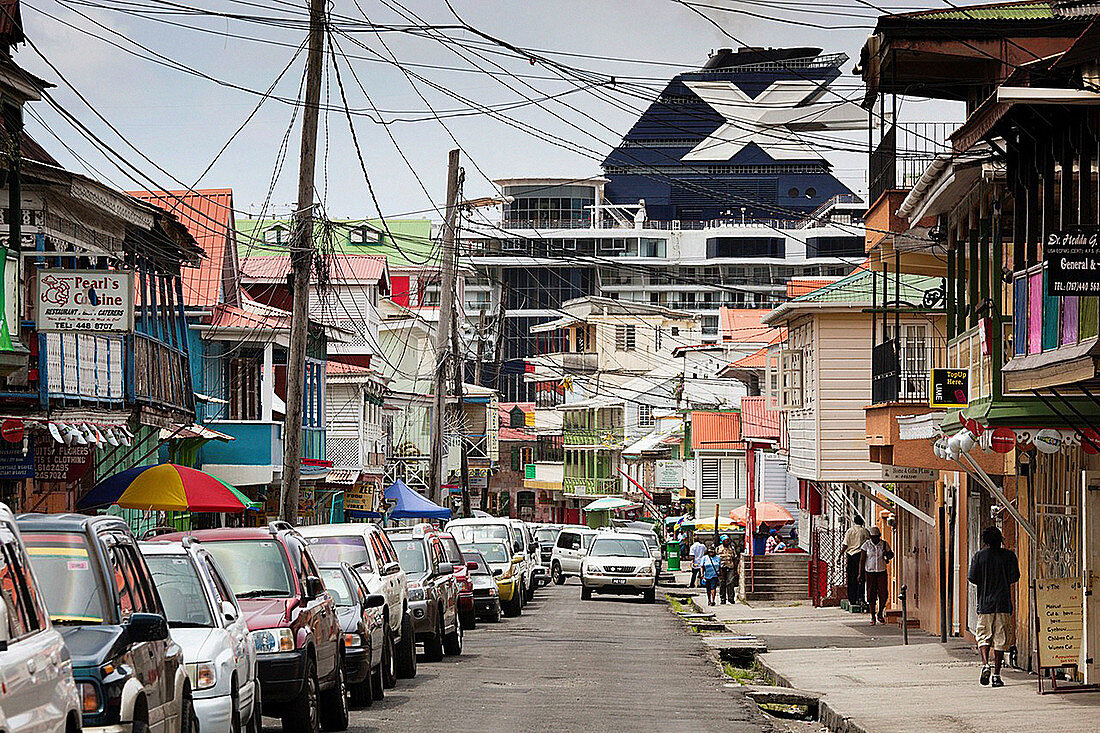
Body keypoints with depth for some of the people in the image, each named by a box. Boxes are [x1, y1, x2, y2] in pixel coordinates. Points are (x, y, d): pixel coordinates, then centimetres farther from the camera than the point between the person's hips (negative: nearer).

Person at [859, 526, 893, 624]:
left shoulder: (884, 545, 2)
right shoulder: (866, 545, -2)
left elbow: (891, 555, 17)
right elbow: (862, 560, -2)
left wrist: (888, 555, -7)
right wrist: (861, 574, -6)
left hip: (882, 572, 1)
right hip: (870, 572, -1)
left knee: (883, 595, -4)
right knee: (871, 595, 0)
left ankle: (880, 615, 16)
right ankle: (872, 617, 10)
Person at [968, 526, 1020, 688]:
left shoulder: (979, 556, 0)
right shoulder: (1009, 556, 0)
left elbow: (972, 578, -5)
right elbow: (1015, 576, -6)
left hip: (985, 603, 0)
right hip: (1003, 603, 0)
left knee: (983, 636, 9)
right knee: (1000, 639, 4)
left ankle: (985, 664, -16)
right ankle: (996, 675, 1)